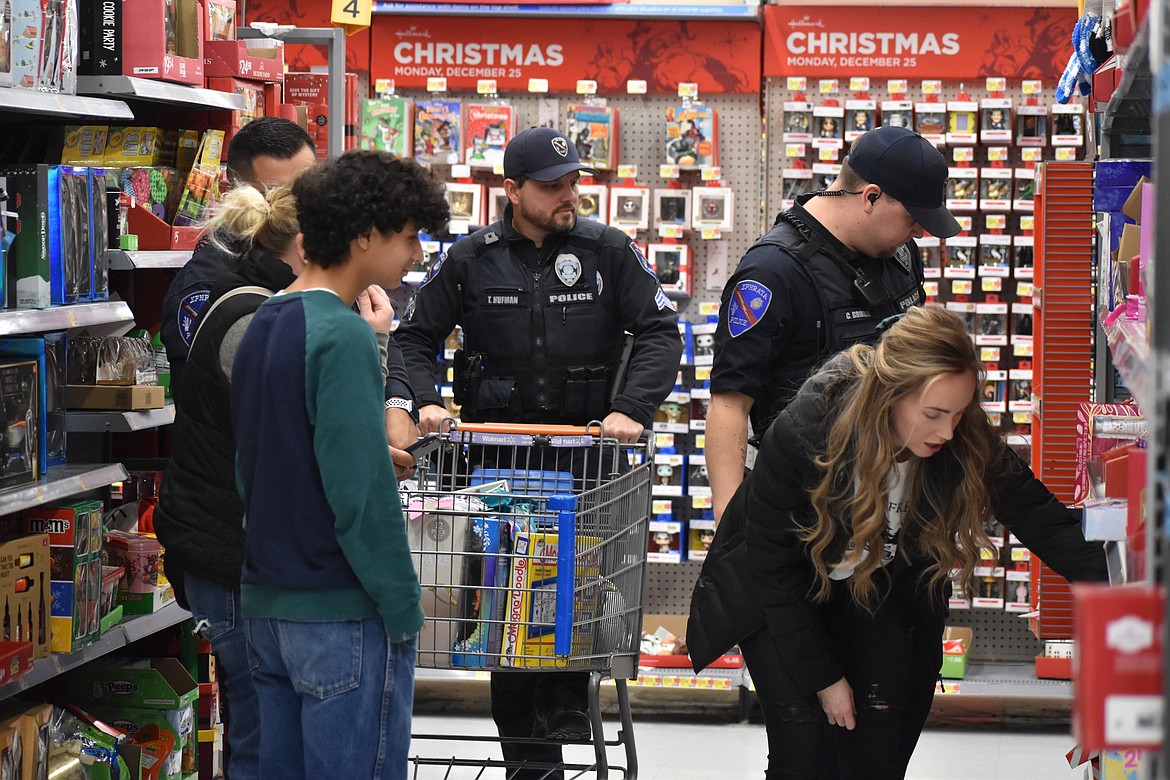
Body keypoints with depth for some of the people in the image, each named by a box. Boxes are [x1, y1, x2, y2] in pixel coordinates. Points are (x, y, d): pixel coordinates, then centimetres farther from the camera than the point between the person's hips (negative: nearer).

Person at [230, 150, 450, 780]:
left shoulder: (262, 326, 11)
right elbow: (361, 492, -20)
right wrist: (403, 609, -14)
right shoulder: (342, 337, -17)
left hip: (266, 603, 9)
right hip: (340, 611, -9)